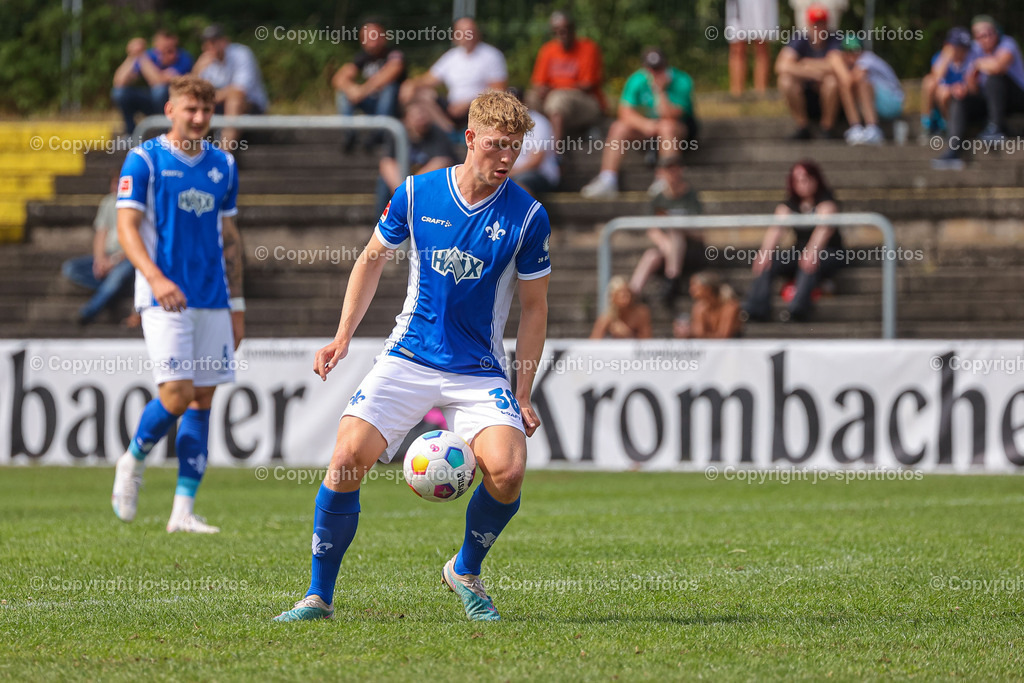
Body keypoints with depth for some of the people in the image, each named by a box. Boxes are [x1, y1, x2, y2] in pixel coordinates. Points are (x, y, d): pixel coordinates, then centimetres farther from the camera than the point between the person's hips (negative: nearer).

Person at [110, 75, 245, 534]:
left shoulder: (223, 166, 11)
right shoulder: (144, 160, -4)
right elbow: (127, 226, -9)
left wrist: (236, 305, 14)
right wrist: (156, 277, -25)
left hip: (212, 298, 5)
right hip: (164, 298, -5)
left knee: (202, 399, 1)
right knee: (177, 393, -16)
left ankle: (183, 511, 3)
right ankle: (133, 461, 13)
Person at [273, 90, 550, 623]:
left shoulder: (527, 217, -6)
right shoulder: (416, 194, -3)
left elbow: (533, 307, 2)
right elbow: (373, 258, 13)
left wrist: (523, 395, -2)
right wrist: (343, 337, 5)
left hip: (479, 370, -1)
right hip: (408, 358, 1)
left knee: (507, 469, -24)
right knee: (347, 458, -17)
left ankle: (465, 571, 6)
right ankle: (319, 594, -1)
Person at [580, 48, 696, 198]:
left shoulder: (682, 81, -18)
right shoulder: (637, 80, -8)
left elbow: (670, 116, -25)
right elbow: (625, 112, -13)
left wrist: (660, 90, -34)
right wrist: (644, 124, -31)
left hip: (682, 125, -4)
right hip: (645, 122, 4)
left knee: (666, 126, -38)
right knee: (618, 127, -21)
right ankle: (607, 181, -27)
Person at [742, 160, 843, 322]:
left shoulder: (826, 202, -10)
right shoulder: (789, 205, 5)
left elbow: (824, 228, -30)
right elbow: (776, 229, -15)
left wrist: (812, 252, -50)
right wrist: (765, 252, -36)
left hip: (829, 254, -5)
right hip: (798, 252, 5)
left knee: (810, 262, -39)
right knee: (765, 263, -20)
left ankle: (798, 307, -54)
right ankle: (754, 308, -35)